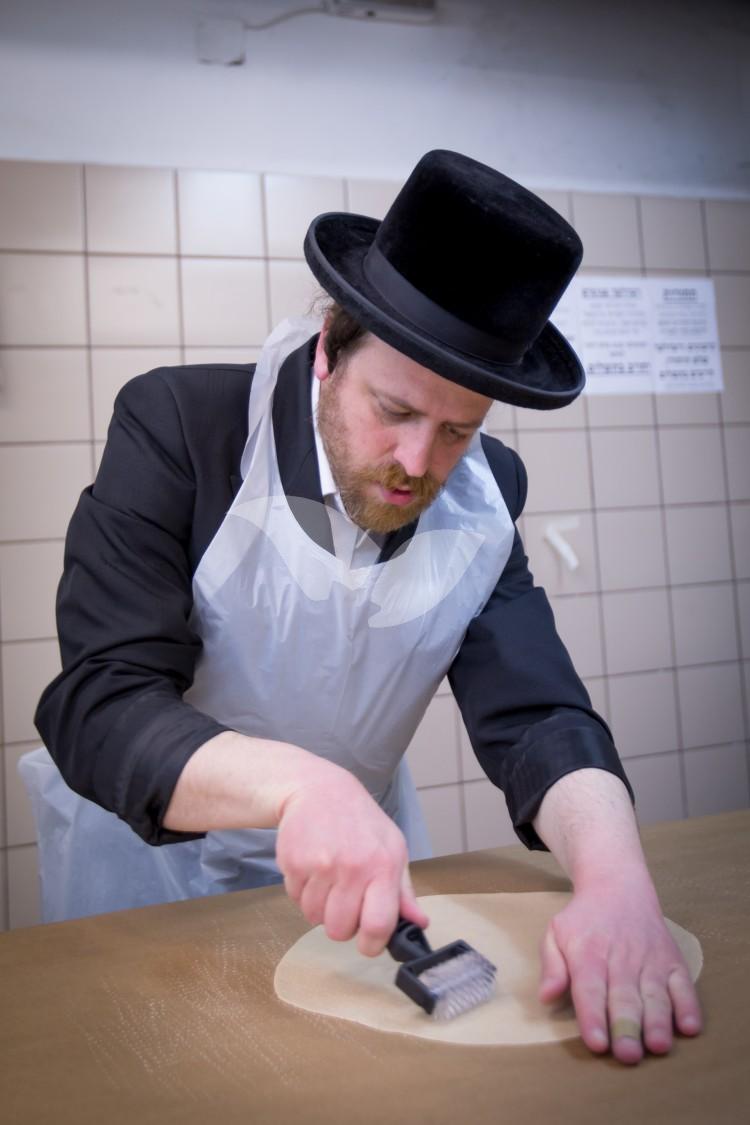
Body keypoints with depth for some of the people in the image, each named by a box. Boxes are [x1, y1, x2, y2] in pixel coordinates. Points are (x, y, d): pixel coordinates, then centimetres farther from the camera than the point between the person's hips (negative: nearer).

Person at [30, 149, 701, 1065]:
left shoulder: (485, 496, -12)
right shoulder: (177, 426, -24)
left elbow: (535, 716, -19)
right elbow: (97, 709, -31)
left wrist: (613, 877, -39)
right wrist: (298, 783, -48)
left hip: (362, 860, 4)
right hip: (147, 852, -2)